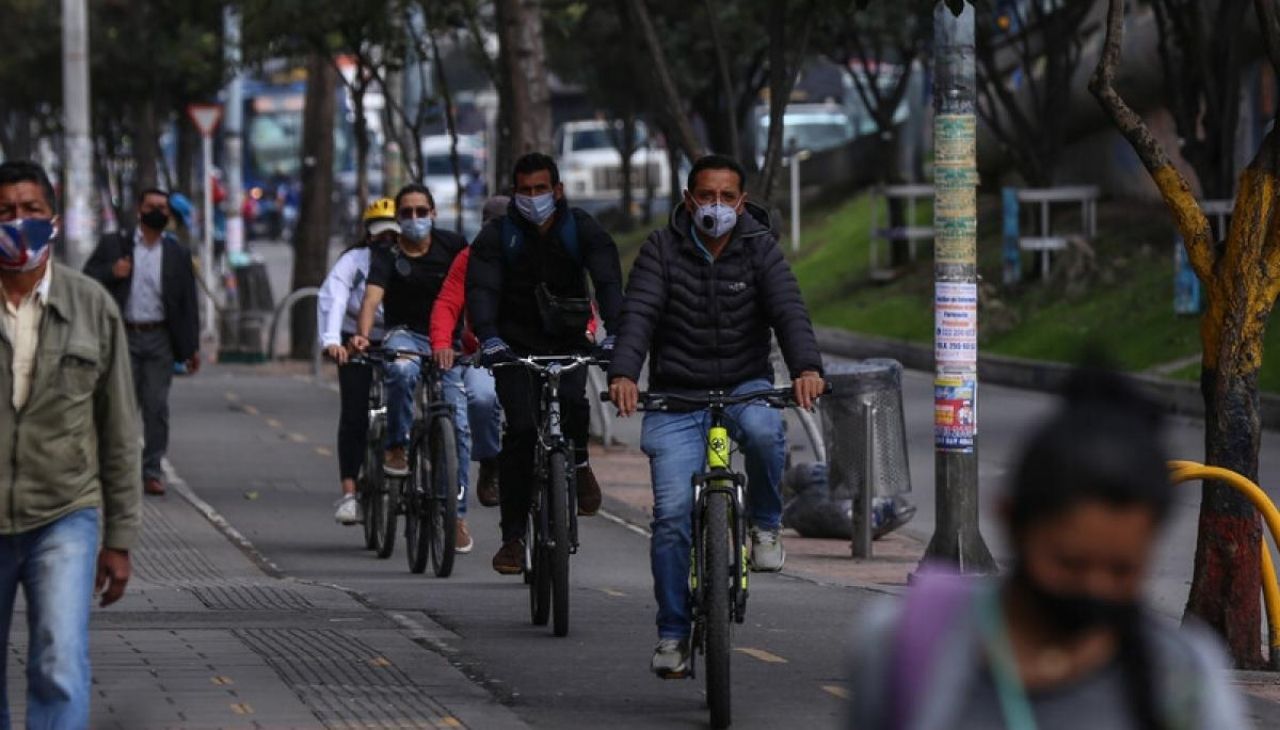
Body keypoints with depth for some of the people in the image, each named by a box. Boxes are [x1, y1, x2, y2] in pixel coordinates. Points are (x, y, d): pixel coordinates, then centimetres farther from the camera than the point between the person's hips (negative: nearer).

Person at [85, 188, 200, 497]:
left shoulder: (177, 254, 9)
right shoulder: (114, 244, 6)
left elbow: (188, 303, 9)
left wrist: (192, 347, 4)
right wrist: (111, 273, -15)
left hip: (159, 340, 1)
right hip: (123, 336, -1)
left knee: (157, 407, 0)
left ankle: (153, 471, 5)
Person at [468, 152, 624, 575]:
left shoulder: (583, 231, -3)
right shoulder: (497, 236, -5)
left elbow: (608, 282, -15)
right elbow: (481, 289, -17)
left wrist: (615, 332, -34)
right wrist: (489, 338, -37)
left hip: (567, 340, 0)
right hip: (516, 344, 0)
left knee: (572, 401, -29)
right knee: (521, 429, -15)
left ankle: (578, 462, 5)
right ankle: (513, 536, -8)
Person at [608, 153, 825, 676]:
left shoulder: (759, 248, -2)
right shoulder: (662, 249, -3)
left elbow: (789, 310, -16)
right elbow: (638, 314, -15)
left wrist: (807, 367, -36)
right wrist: (623, 373, -34)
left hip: (744, 386, 0)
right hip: (676, 397, 0)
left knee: (763, 429, -35)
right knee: (672, 514, -10)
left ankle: (765, 526, -8)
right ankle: (672, 634, 2)